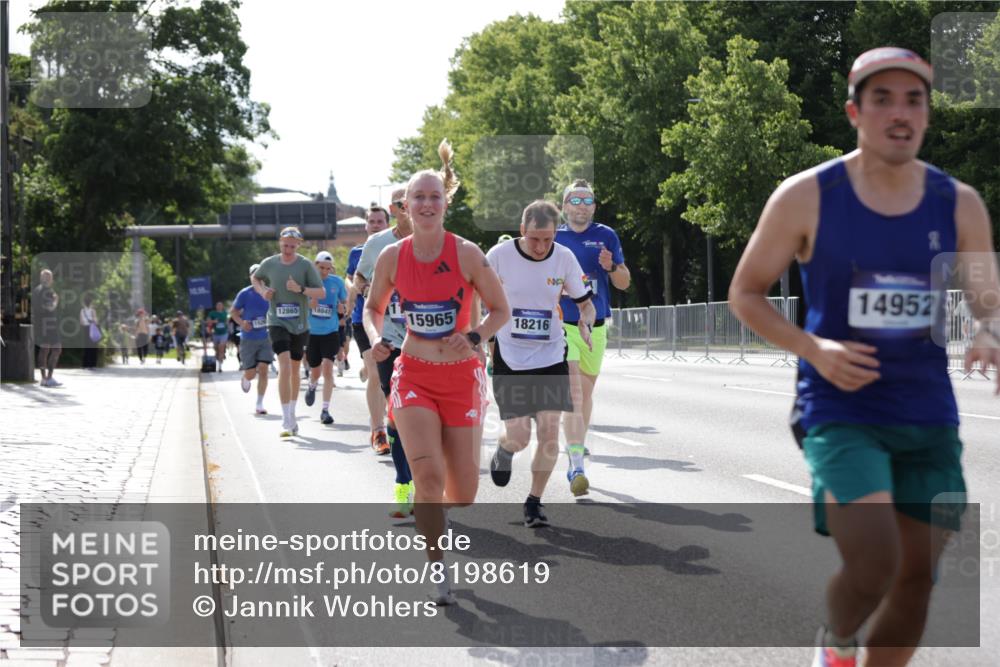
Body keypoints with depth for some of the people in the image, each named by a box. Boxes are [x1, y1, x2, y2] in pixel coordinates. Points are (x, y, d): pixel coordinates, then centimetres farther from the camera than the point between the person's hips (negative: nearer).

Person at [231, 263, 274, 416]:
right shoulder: (245, 294, -6)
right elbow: (233, 312, 3)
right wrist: (241, 323, -15)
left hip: (266, 338, 1)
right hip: (248, 339, -1)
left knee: (263, 370, -9)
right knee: (251, 374, 1)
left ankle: (259, 405, 1)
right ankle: (245, 378, 40)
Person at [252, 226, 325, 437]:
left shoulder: (306, 265, -4)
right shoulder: (269, 263, 0)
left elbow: (322, 293, -6)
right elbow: (255, 278, 22)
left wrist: (301, 289, -22)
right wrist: (262, 291, 1)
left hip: (300, 325, 1)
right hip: (277, 323, -1)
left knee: (295, 369, 14)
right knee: (284, 365, -18)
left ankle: (292, 414, 34)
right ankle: (287, 421, -19)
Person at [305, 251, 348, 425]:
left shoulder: (337, 282, 0)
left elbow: (345, 303, 12)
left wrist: (342, 308, -11)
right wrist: (307, 304, -18)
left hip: (331, 332, 0)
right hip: (311, 332, 1)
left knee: (327, 368, -15)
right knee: (315, 371, 10)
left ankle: (325, 410, -10)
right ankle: (312, 386, 48)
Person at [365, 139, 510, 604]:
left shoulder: (466, 254, -10)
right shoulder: (392, 257, -4)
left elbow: (501, 311, -1)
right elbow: (373, 308, 13)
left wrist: (474, 338, -19)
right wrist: (376, 339, -7)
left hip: (461, 378, 0)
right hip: (413, 376, 0)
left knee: (463, 490, 5)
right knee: (428, 474, -19)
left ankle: (440, 535, 41)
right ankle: (439, 575, -9)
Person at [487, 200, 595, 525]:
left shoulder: (565, 258, -6)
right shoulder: (500, 255, -12)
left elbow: (586, 304, 4)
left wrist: (585, 324, -18)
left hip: (551, 355, 2)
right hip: (509, 356, -2)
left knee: (550, 430, -7)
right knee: (519, 436, -8)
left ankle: (534, 502, 11)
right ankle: (504, 452, 30)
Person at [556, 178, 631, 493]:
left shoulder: (606, 236, 5)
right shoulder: (553, 238, 3)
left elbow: (624, 283, 7)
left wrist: (611, 267, -12)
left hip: (596, 326, 3)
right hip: (562, 324, -3)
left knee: (586, 392, 15)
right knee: (573, 393, -16)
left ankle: (577, 448, 34)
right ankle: (577, 466, -21)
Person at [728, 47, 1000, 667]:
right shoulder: (807, 197, -5)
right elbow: (745, 293, 2)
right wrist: (812, 347, -15)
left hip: (930, 418, 4)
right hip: (841, 413, -4)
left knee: (916, 580, 8)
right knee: (874, 564, -19)